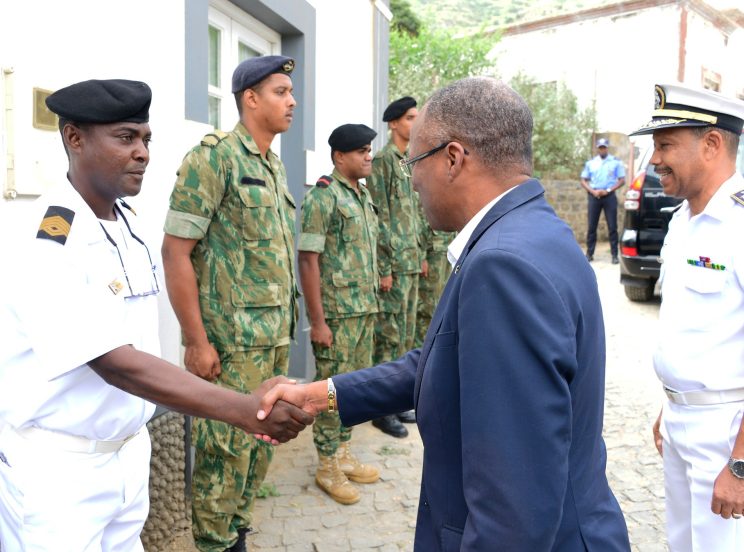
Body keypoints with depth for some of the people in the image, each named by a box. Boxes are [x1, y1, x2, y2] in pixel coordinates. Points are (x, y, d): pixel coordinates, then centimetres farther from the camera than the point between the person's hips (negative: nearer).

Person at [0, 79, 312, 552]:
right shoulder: (47, 242, -21)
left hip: (130, 453, 7)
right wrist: (245, 410, -35)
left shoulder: (130, 223, 4)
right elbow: (116, 364, -28)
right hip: (57, 466, -7)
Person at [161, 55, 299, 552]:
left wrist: (285, 327, 17)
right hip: (230, 341, -8)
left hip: (276, 337, 8)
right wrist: (197, 341, -17)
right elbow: (175, 251, -15)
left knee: (261, 445, 16)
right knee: (226, 450, 2)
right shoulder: (214, 157, -12)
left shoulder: (274, 166, 13)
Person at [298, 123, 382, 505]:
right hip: (336, 314, -8)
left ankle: (343, 454, 30)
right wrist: (317, 321, -19)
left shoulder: (363, 196, 13)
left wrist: (371, 305, 17)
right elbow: (308, 260, -17)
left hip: (365, 310, 8)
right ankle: (327, 467, 16)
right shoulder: (322, 197, -13)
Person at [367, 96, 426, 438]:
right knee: (389, 335, -3)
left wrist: (421, 255, 17)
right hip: (394, 264, -9)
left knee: (406, 334, 14)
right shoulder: (383, 161, -11)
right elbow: (379, 218, -16)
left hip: (411, 263, 9)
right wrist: (385, 268, -18)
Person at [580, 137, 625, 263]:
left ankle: (614, 255, 2)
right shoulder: (590, 163, 9)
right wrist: (593, 191, -8)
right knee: (591, 226, 2)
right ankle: (589, 254, 8)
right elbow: (583, 181, 9)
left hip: (609, 196, -1)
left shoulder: (616, 162, 5)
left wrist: (608, 190, -11)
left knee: (612, 226, -2)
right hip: (594, 196, 2)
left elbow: (622, 180, 2)